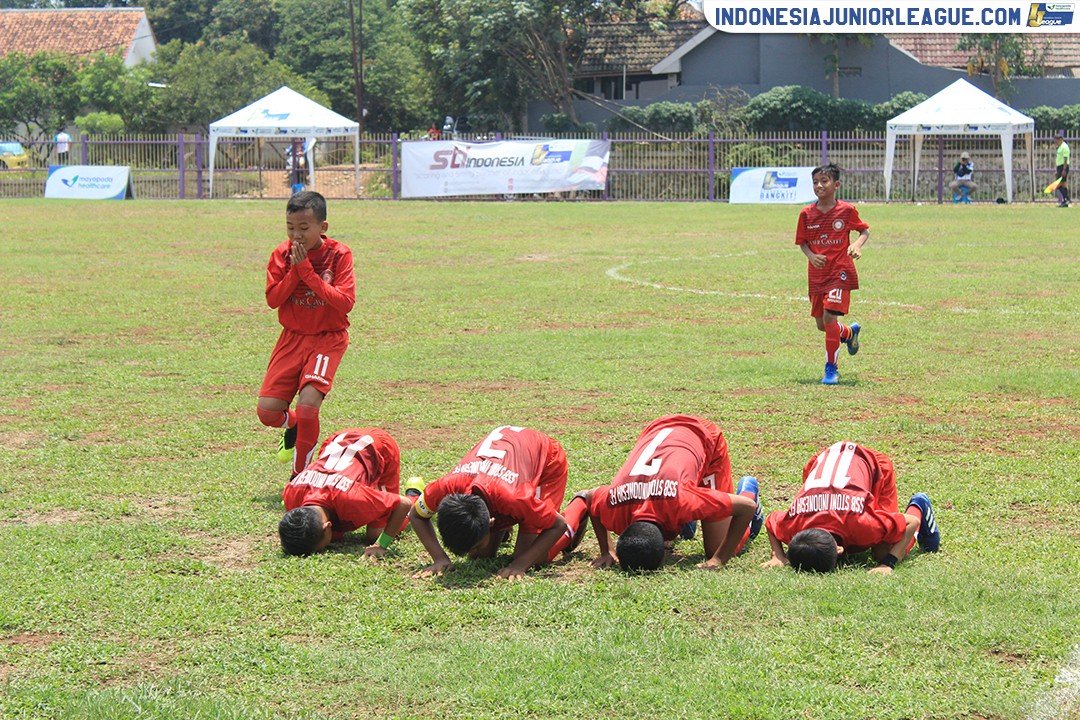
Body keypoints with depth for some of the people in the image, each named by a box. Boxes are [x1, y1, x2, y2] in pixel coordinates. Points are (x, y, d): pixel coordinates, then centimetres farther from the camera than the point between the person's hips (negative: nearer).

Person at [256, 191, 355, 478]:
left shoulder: (339, 254, -10)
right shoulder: (282, 254, -2)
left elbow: (345, 302, -19)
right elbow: (272, 299, -7)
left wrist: (307, 271, -22)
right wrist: (295, 270, -19)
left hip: (328, 338, -3)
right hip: (293, 337, 3)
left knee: (308, 405, -23)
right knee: (267, 411, -7)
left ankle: (300, 476, -3)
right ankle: (292, 426, 32)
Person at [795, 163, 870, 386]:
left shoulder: (847, 210, -5)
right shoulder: (807, 214, 1)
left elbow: (865, 230, 8)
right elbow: (802, 242, 9)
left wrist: (857, 244, -13)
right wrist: (811, 255, -11)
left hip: (840, 272, -4)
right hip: (817, 274, 4)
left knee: (829, 316, -16)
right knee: (821, 324, 10)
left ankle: (831, 368, -5)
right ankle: (850, 332, 45)